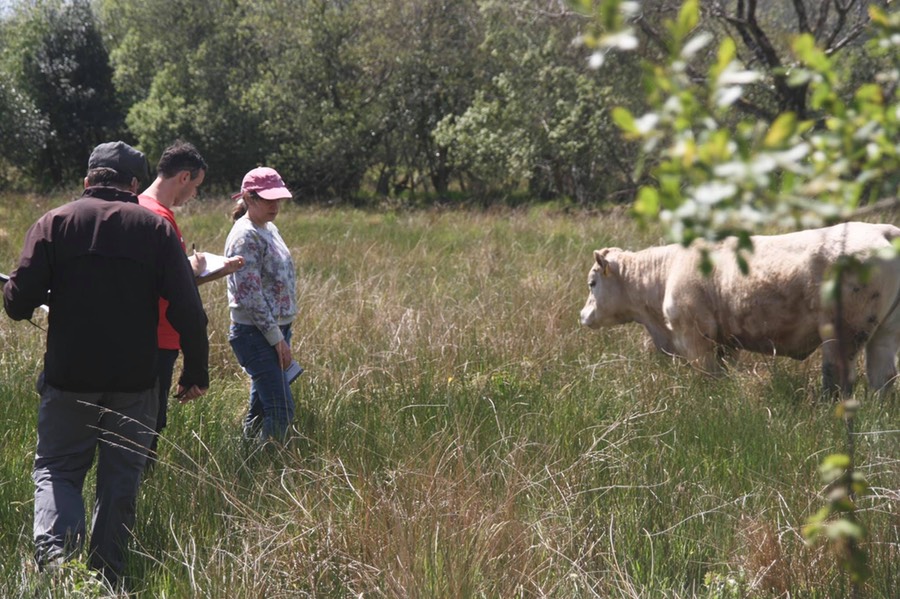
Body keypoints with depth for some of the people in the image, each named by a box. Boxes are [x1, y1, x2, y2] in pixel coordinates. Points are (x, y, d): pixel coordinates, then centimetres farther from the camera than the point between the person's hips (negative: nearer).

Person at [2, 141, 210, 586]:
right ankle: (107, 577, 13)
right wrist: (196, 372, 5)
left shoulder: (54, 223, -2)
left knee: (55, 469, 9)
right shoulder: (155, 228, 0)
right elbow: (187, 310, -5)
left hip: (68, 378, 0)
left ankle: (54, 551, -15)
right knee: (121, 479, 11)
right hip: (134, 382, 1)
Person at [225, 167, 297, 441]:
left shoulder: (269, 229, 15)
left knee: (260, 409, 13)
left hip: (275, 330, 9)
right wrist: (277, 338, -17)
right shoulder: (245, 236, -14)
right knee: (281, 410, -12)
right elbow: (250, 295, -19)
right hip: (255, 334, -9)